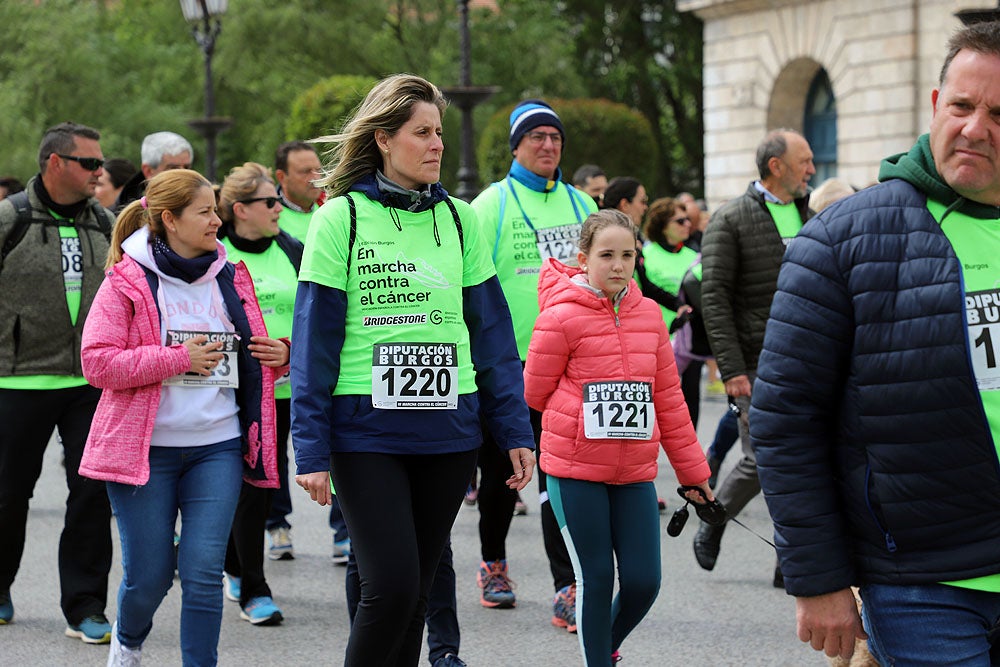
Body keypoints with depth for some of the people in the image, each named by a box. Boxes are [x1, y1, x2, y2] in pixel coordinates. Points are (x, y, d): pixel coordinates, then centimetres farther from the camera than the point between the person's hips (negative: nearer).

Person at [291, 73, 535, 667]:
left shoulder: (460, 218, 9)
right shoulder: (342, 217, -3)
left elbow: (492, 331, 11)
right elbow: (315, 339, -3)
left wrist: (515, 433, 5)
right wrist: (312, 450, -8)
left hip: (449, 431, 4)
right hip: (366, 432, -4)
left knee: (417, 588, 9)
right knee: (391, 585, -12)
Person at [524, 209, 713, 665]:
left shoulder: (648, 313, 7)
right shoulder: (561, 317, -8)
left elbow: (668, 396, 13)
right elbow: (535, 394, 0)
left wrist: (692, 469, 14)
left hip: (635, 471, 4)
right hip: (575, 471, -4)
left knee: (643, 581, 2)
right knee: (596, 578, 0)